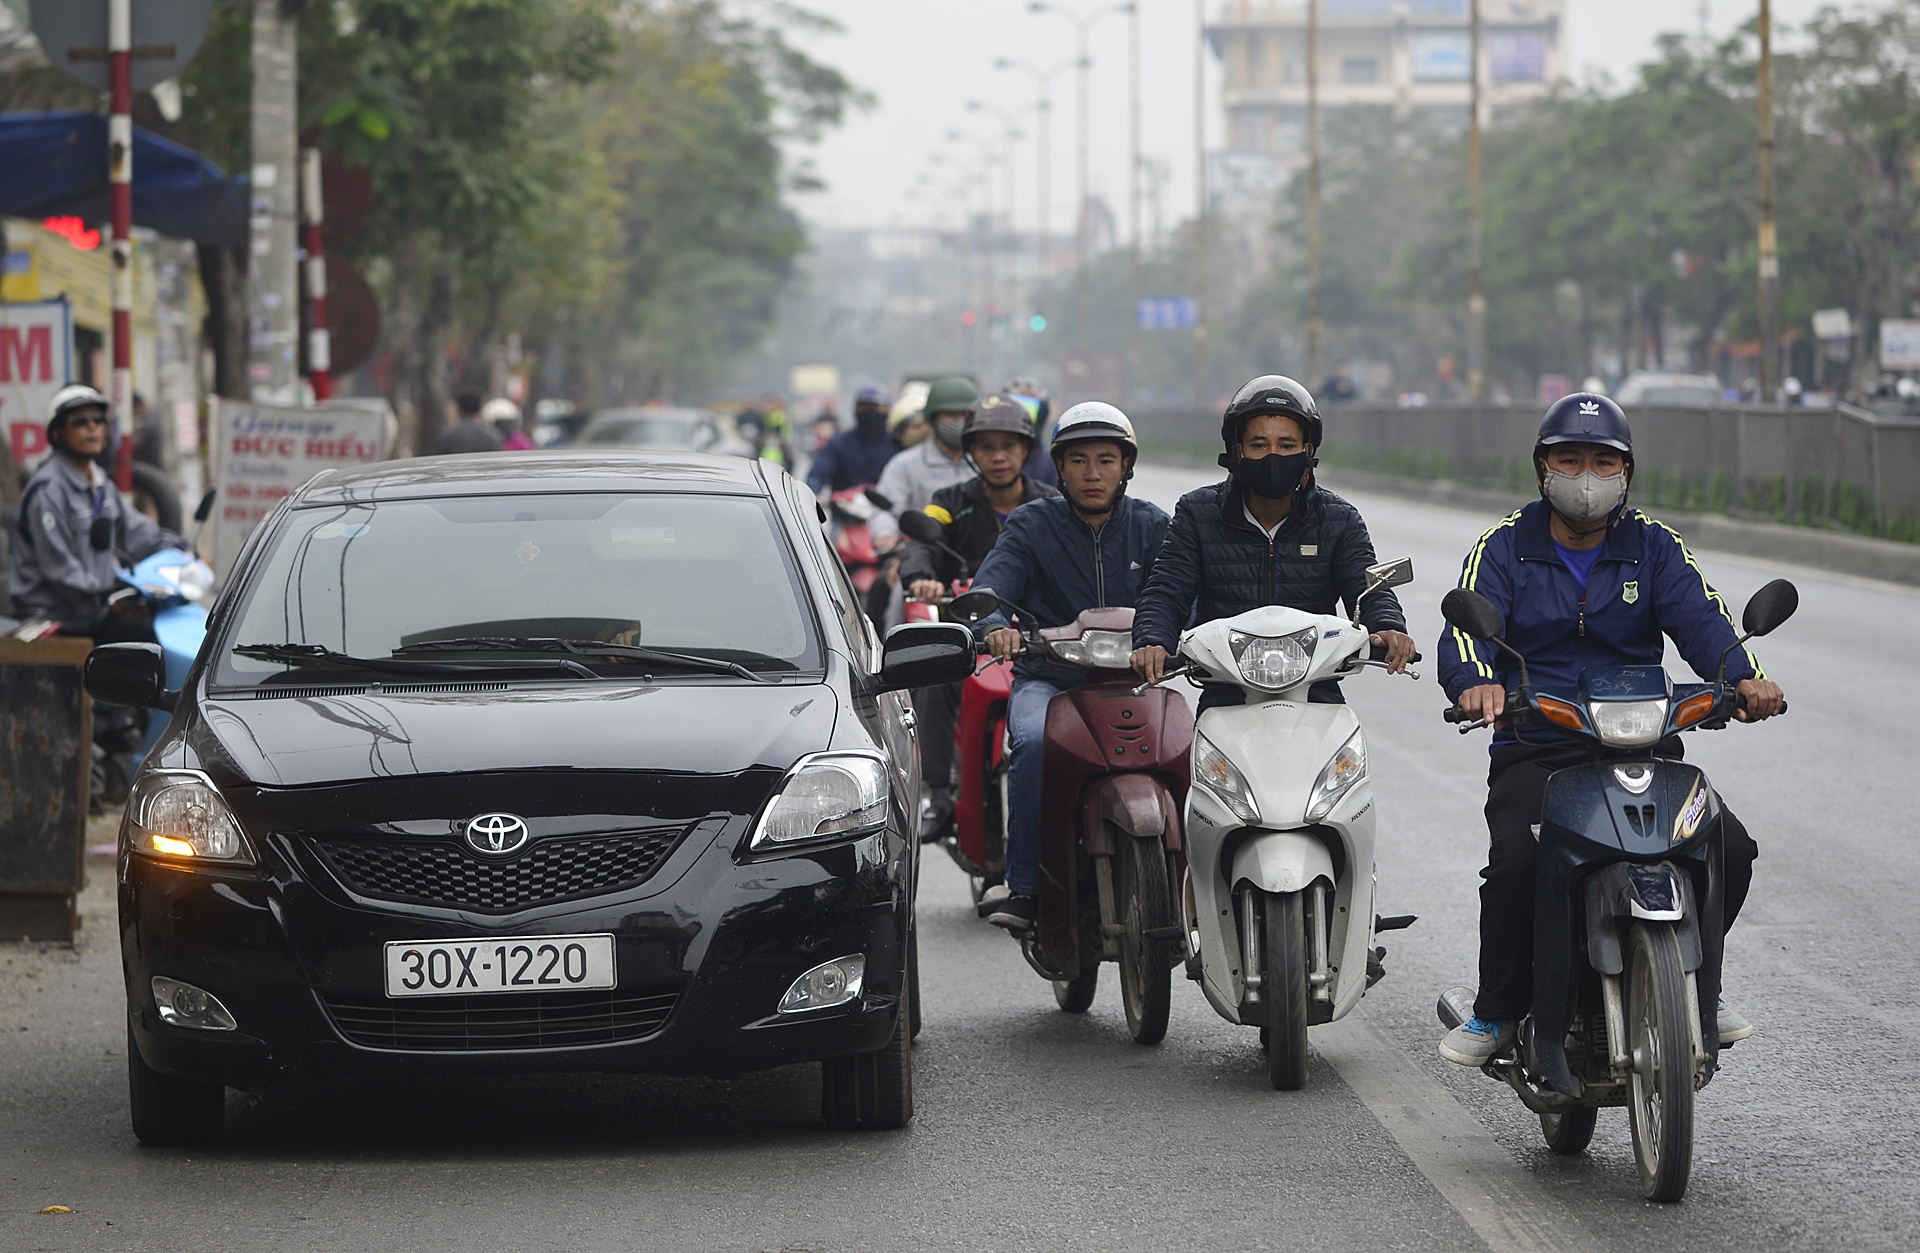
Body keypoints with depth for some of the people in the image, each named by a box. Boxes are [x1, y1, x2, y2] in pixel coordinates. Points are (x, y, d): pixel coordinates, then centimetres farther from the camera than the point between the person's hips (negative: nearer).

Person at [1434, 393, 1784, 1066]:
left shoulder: (1654, 545, 9)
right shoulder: (1507, 546, 6)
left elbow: (1699, 618, -7)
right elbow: (1466, 626, -10)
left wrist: (1745, 676, -29)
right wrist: (1477, 681, -35)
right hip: (1534, 751, -2)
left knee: (1729, 849, -19)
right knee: (1517, 863, -30)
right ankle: (1496, 1011, -9)